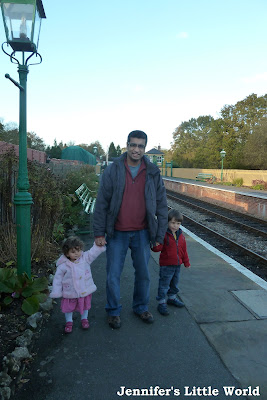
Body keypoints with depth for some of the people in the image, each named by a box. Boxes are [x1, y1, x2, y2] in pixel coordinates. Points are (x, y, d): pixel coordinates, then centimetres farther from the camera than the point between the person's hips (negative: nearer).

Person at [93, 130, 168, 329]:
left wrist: (160, 235, 1)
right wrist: (99, 233, -6)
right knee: (113, 275, 8)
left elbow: (162, 206, 3)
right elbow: (102, 203, -4)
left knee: (143, 273, 15)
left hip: (142, 233, 2)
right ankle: (114, 311, 30)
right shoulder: (113, 170, -6)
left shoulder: (153, 173, -1)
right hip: (117, 233, -1)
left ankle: (141, 307, 37)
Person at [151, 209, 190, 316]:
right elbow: (157, 248, -20)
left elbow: (184, 250, 14)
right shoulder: (164, 234, -16)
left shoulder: (181, 236, 5)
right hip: (166, 265, -6)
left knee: (175, 283, 21)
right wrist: (155, 245, -42)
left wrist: (186, 262, 18)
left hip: (177, 265, 7)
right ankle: (161, 303, 15)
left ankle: (172, 298, 41)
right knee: (164, 284, 2)